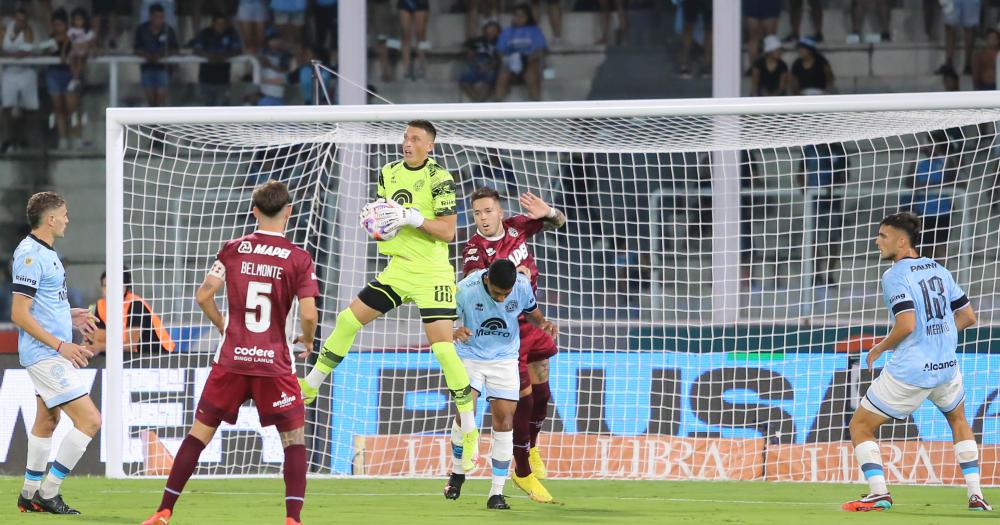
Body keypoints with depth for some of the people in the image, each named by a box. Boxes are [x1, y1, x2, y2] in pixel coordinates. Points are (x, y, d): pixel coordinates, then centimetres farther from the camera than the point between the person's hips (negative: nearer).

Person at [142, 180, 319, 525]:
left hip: (231, 358, 2)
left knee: (199, 433, 10)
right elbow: (308, 315, -10)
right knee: (294, 439, 8)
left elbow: (203, 296, 0)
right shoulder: (299, 259, -5)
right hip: (274, 363, -2)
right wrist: (307, 339, 11)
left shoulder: (233, 249, 2)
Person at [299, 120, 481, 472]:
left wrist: (413, 218, -27)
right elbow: (382, 218, 15)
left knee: (442, 347, -14)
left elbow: (448, 232, -16)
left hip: (432, 273, -6)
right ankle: (309, 387, 21)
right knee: (348, 319, 5)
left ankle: (470, 433, -7)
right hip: (398, 268, 6)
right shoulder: (389, 173, 7)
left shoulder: (439, 179, -12)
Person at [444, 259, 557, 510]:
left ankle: (497, 493, 0)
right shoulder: (466, 289, -23)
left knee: (504, 422, -6)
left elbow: (531, 311, 5)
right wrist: (453, 332, -36)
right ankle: (457, 473, 11)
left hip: (504, 358, 2)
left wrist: (542, 324, -17)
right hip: (470, 355, -2)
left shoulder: (523, 286, -16)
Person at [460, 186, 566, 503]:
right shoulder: (475, 249, -22)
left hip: (529, 321, 6)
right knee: (524, 399, -6)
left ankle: (531, 448, 45)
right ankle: (523, 472, 8)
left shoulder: (516, 227, -6)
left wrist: (548, 213, -18)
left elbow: (559, 223, 6)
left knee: (542, 393, 17)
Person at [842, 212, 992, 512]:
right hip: (947, 366, 6)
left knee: (860, 426, 7)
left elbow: (906, 324, -22)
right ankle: (975, 495, 22)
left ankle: (879, 493, -8)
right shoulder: (939, 271, 10)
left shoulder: (895, 276, -11)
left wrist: (880, 348, -6)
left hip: (910, 372, -6)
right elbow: (968, 316, 13)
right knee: (958, 420, 32)